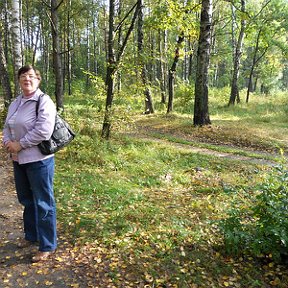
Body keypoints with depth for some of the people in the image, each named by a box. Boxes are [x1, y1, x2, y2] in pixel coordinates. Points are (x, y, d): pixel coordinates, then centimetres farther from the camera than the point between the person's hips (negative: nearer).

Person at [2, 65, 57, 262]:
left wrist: (20, 144, -17)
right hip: (19, 159, 8)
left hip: (38, 160, -8)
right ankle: (31, 236, 41)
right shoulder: (15, 104, 13)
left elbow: (43, 131, -24)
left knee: (43, 203, 0)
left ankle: (48, 246, 13)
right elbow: (7, 127, 18)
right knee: (26, 200, 21)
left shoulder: (44, 101, -14)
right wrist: (7, 143, -3)